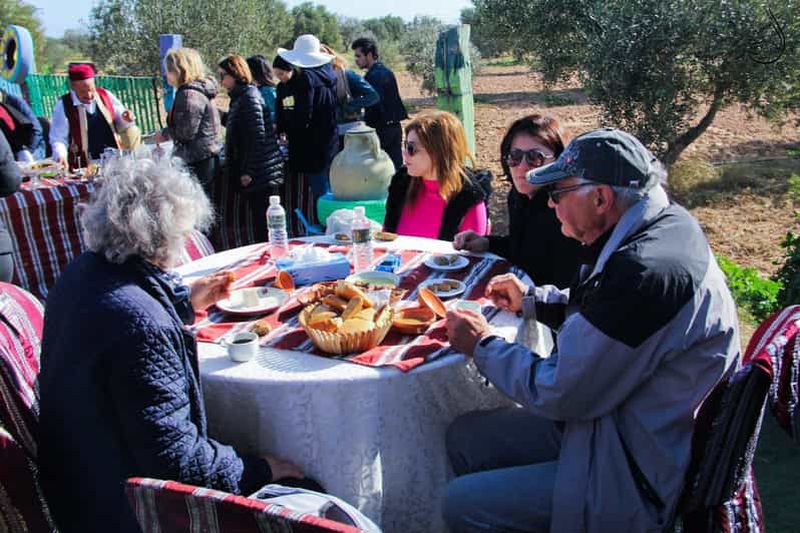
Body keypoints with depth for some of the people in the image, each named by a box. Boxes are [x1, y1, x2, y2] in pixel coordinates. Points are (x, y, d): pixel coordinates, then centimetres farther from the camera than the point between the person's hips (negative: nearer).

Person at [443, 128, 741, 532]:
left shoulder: (645, 272, -32)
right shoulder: (666, 223, 0)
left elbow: (557, 392, -23)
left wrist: (482, 345, -8)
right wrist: (530, 299, 8)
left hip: (639, 478, -9)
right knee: (464, 437, 9)